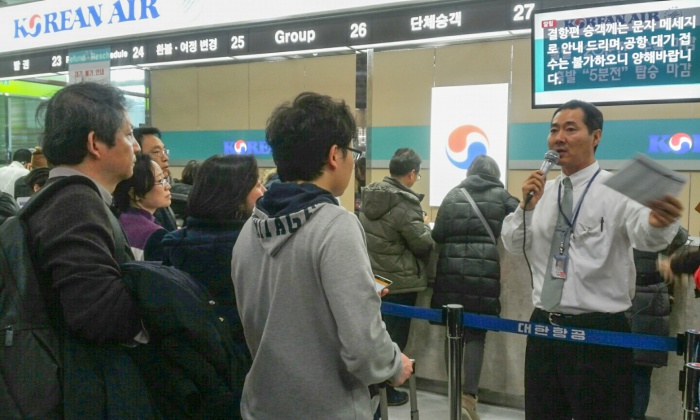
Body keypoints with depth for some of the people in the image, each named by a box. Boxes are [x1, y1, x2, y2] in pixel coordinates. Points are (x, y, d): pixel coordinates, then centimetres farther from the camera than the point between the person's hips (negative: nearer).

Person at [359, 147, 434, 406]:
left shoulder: (370, 194, 3)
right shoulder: (404, 204, -21)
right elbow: (424, 245, -16)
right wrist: (427, 228, 6)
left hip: (373, 278, 7)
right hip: (399, 283, -7)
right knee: (394, 337, 7)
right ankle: (385, 390, 18)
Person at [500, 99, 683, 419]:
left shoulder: (616, 191, -9)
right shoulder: (542, 191, 8)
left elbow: (645, 235, -29)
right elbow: (512, 245, 5)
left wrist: (658, 221, -53)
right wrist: (527, 206, -13)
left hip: (599, 332, -5)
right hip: (543, 326, 5)